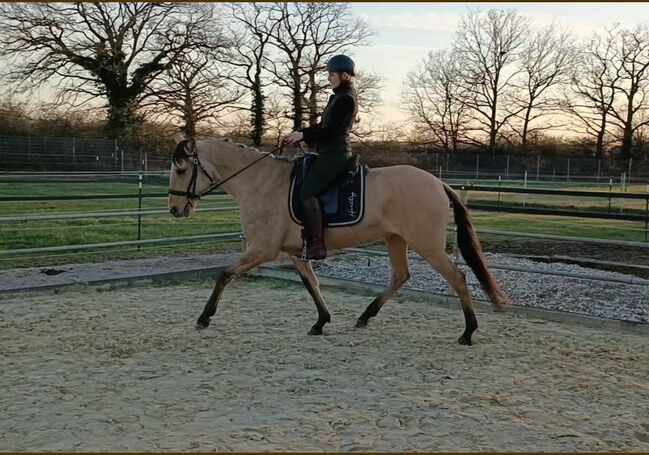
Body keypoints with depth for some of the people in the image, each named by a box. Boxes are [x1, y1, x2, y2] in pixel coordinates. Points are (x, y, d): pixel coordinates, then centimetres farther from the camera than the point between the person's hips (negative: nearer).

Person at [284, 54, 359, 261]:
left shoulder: (346, 99, -13)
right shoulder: (338, 97, 18)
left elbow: (330, 130, -19)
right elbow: (323, 126, 22)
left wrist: (303, 135, -12)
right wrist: (301, 133, 9)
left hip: (335, 154, -11)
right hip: (330, 153, 11)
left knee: (307, 192, -20)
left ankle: (317, 245, -20)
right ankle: (308, 235, 15)